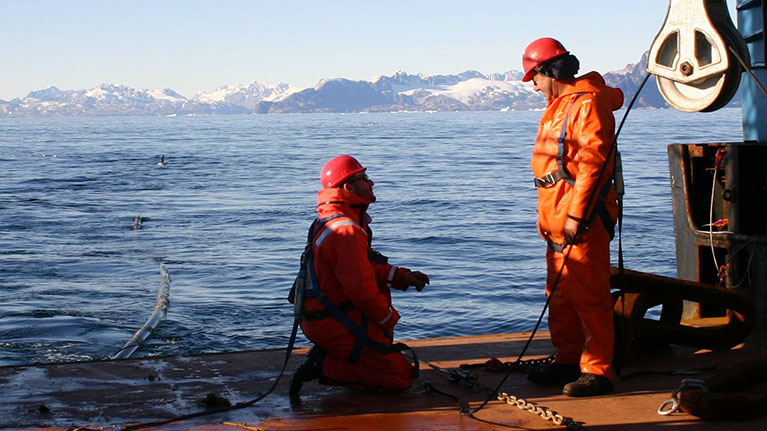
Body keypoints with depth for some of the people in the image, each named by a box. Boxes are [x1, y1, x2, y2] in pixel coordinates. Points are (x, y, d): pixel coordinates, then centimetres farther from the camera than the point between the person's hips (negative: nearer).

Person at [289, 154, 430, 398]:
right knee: (401, 377, -4)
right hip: (335, 326, -10)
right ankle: (325, 366, -10)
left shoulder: (327, 221, 13)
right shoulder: (347, 231, -20)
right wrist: (389, 319, -8)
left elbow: (363, 269, 19)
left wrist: (402, 277, 9)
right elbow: (361, 289, -24)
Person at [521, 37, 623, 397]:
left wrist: (575, 214, -23)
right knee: (559, 293, 14)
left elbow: (592, 164, -20)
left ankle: (598, 372, -3)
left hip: (582, 220, -10)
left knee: (588, 296, -8)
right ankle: (568, 362, 23)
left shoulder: (587, 104, -12)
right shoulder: (558, 106, 21)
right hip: (558, 219, 10)